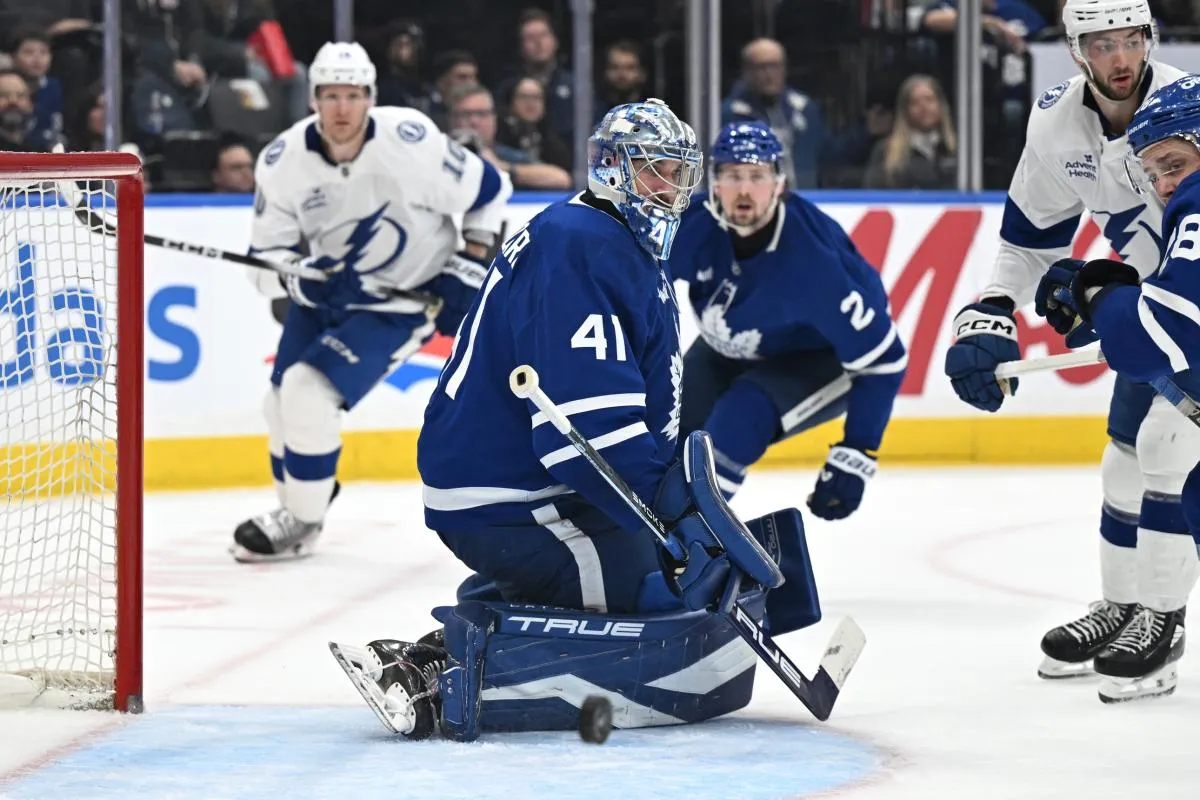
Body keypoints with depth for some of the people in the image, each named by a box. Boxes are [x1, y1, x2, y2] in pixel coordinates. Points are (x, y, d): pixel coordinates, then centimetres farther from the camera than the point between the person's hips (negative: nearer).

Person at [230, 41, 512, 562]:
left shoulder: (412, 142, -26)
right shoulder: (284, 162, -16)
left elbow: (488, 191, -11)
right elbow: (267, 254, -9)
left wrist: (469, 269, -11)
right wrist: (301, 277, -30)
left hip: (402, 300, -5)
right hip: (325, 291, 5)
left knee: (309, 392, -18)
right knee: (284, 401, 10)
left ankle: (300, 523, -1)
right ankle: (295, 505, 36)